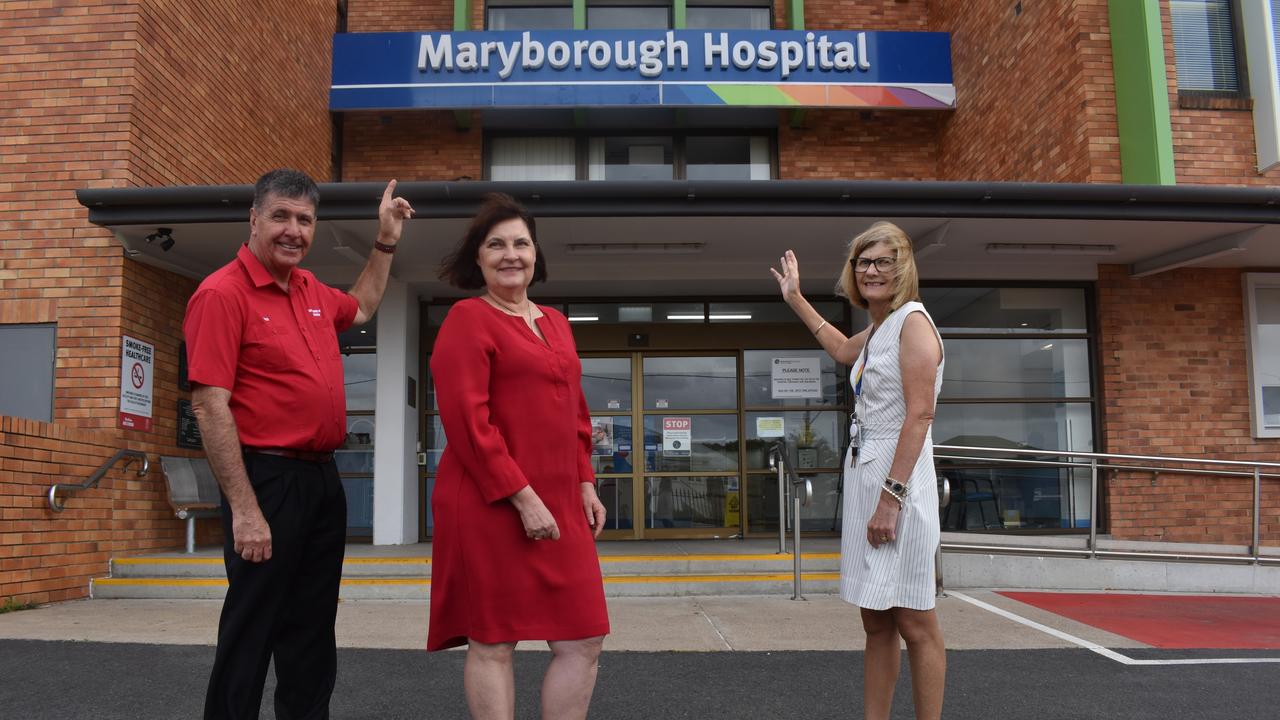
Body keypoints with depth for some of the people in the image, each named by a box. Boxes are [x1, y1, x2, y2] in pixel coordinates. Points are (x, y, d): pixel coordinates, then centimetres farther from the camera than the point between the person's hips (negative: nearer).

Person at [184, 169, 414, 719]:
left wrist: (386, 242, 28)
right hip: (267, 480, -8)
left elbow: (361, 307, 36)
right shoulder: (223, 293, -11)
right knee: (251, 629, 1)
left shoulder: (312, 291, 12)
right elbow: (210, 406, -17)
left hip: (323, 480, 8)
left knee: (312, 629, 15)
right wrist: (244, 509, -21)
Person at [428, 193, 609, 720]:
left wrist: (584, 483, 11)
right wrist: (522, 496, -17)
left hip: (559, 506, 7)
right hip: (491, 507, -7)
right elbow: (467, 420, -14)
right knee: (493, 642, 3)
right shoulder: (468, 319, -5)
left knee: (584, 639, 7)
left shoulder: (555, 324, 17)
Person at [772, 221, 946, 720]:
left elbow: (920, 415, -17)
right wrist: (795, 299, 46)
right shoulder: (877, 330, 17)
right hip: (865, 476, 9)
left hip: (899, 479, -9)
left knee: (914, 623, -4)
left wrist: (891, 497, -23)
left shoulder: (912, 321, -9)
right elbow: (841, 350, 42)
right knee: (876, 622, 11)